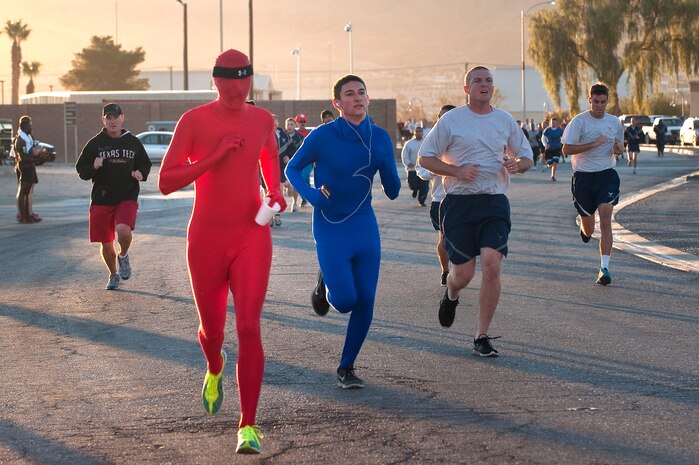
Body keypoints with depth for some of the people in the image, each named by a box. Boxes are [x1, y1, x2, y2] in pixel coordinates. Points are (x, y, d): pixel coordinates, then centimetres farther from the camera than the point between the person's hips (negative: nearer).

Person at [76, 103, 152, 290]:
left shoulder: (133, 142, 6)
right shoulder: (95, 143, 1)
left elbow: (145, 164, 18)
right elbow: (81, 170, 4)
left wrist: (141, 174, -4)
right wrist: (94, 168, -17)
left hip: (127, 198, -1)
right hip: (101, 200, 1)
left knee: (123, 230, -27)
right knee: (106, 244, 6)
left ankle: (123, 255, 7)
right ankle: (113, 275, 33)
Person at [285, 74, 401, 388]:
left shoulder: (380, 139, -1)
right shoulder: (322, 137, -12)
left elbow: (392, 192, 0)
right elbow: (292, 169, 3)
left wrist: (384, 164, -19)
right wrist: (311, 194, -16)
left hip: (365, 229, 4)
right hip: (331, 230, -3)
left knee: (365, 302, 0)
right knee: (345, 300, -13)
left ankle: (347, 368, 18)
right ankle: (325, 284, 25)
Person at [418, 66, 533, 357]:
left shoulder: (505, 121, 10)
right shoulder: (451, 120, 1)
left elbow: (526, 157, 20)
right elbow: (424, 158, 2)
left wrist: (517, 165, -4)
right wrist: (457, 171, -13)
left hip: (494, 204, 2)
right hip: (459, 203, -2)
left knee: (492, 265, -15)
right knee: (463, 273, -2)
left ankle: (482, 337, -3)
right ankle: (451, 296, 39)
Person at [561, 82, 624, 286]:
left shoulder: (615, 122, 8)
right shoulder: (579, 121, -6)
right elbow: (567, 149, -14)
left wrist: (618, 149, 0)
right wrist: (594, 143, -21)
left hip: (607, 175, 1)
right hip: (583, 176, -1)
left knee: (605, 218, -16)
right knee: (588, 225, 8)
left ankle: (604, 268, -15)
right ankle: (583, 227, 50)